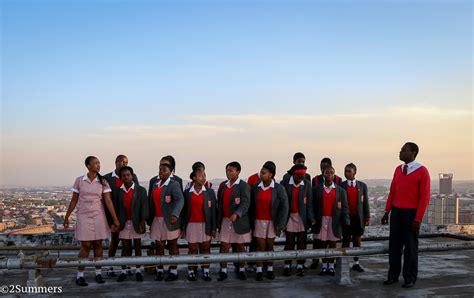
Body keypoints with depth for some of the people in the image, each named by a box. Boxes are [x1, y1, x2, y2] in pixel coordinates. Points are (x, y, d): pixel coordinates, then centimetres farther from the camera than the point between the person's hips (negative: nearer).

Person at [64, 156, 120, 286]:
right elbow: (74, 200, 4)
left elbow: (108, 201, -5)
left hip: (98, 216, 1)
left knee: (98, 244, 6)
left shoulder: (103, 182, -2)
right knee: (86, 245, -2)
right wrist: (67, 217, 6)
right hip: (84, 216, -1)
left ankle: (98, 273, 17)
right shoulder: (79, 180, -2)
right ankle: (80, 275, 9)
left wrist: (115, 219, -10)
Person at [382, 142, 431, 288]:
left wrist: (418, 219, -16)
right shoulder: (398, 169, 8)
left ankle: (410, 278, 17)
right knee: (394, 245, 7)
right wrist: (387, 212, 7)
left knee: (410, 246, 5)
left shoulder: (422, 171, -10)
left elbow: (424, 197, -12)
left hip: (412, 213, -5)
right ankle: (393, 275, 17)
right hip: (396, 212, 5)